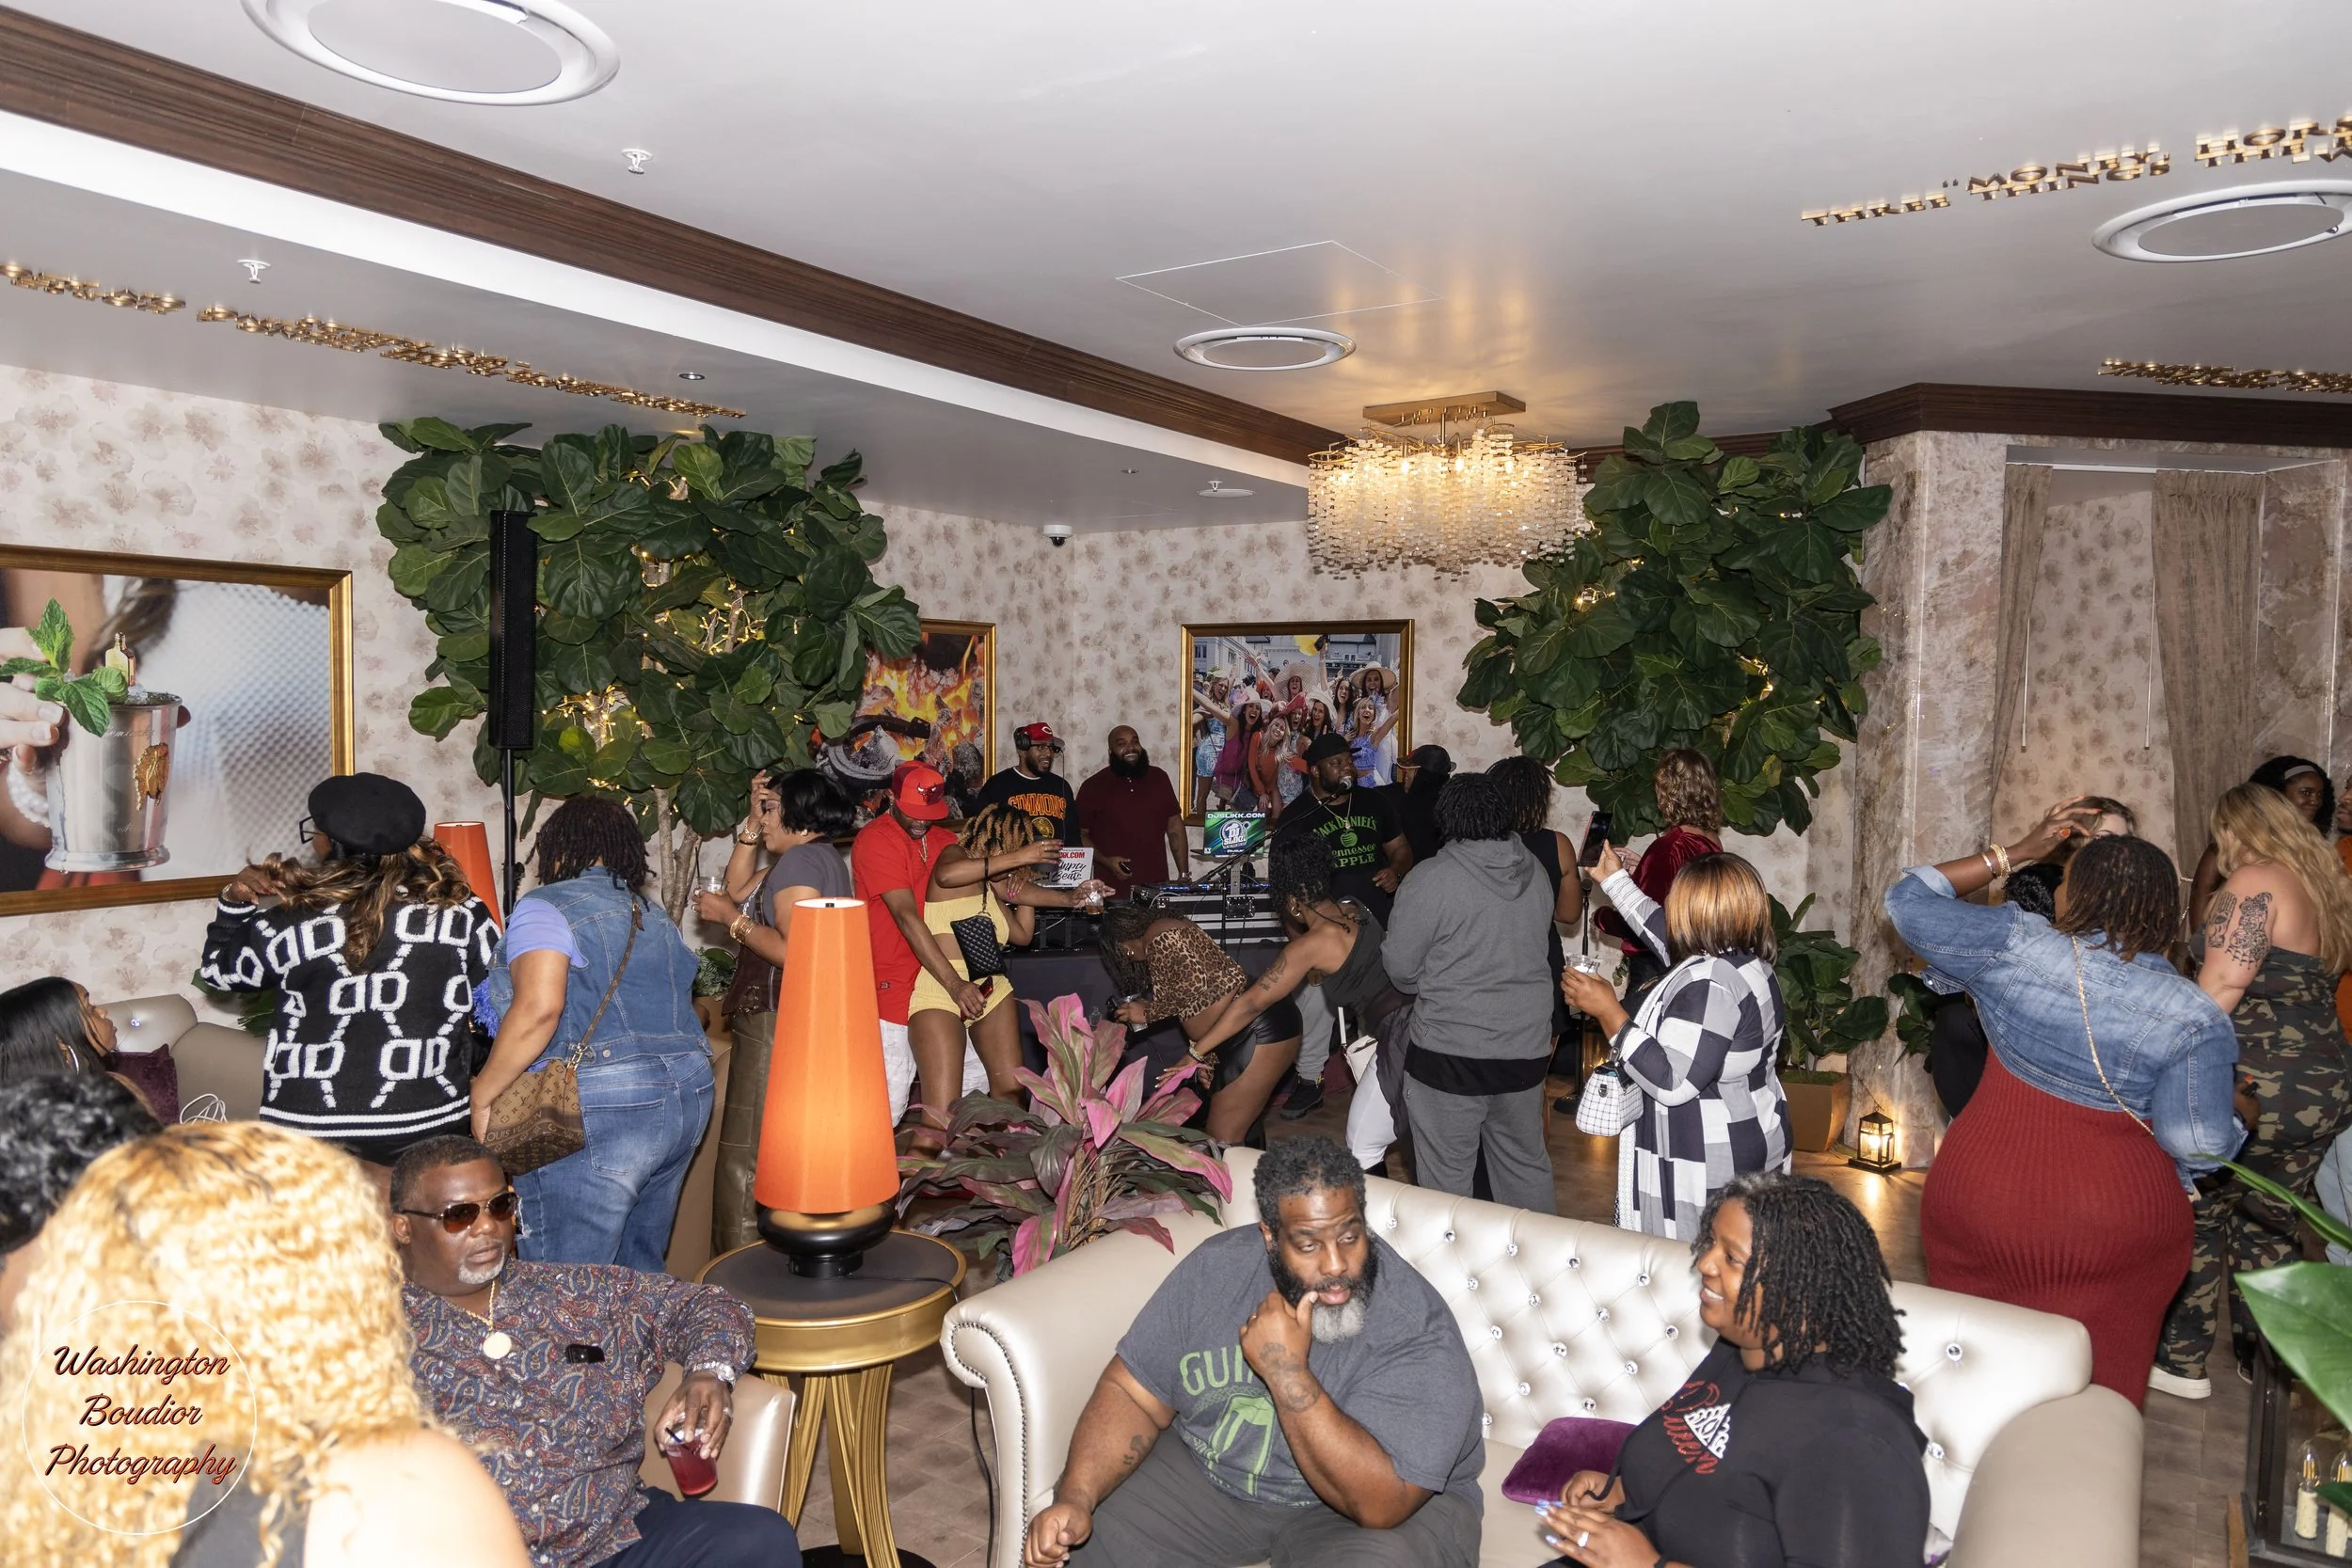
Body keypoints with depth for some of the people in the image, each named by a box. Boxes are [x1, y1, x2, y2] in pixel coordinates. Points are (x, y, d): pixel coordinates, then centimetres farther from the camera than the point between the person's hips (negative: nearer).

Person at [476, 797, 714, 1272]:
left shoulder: (545, 908, -4)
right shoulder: (655, 916, 19)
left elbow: (538, 1007, -19)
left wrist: (483, 1094, -11)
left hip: (596, 1118, -8)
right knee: (641, 1273, 18)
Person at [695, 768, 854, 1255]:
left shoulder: (801, 859, -14)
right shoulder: (821, 857, 17)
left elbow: (794, 951, -24)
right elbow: (739, 888, 24)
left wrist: (730, 918, -13)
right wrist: (753, 821, 16)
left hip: (778, 1027, -11)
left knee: (746, 1159, -6)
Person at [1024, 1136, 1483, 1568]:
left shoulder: (1420, 1332, -26)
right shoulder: (1215, 1267, -12)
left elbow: (1380, 1507, -31)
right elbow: (1132, 1394, -7)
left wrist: (1287, 1372, -38)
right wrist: (1075, 1500, -23)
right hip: (1209, 1473, 3)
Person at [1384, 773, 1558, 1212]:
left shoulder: (1431, 879, -15)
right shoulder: (1535, 873, 2)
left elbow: (1399, 968, -10)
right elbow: (1533, 944, 12)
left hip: (1449, 1053, -6)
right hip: (1527, 1048, 6)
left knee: (1446, 1177, 7)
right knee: (1527, 1166, 20)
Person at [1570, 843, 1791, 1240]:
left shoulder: (1709, 984, -24)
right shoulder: (1747, 961, 6)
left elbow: (1670, 1083, -25)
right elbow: (1665, 935, 22)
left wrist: (1607, 1011, -19)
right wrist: (1614, 879, 30)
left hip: (1705, 1171, -10)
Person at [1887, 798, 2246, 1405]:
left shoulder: (2013, 945, -12)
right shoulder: (2192, 1016, -11)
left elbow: (1908, 899, 0)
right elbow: (2199, 1143, -10)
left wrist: (2016, 852, 4)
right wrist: (2240, 1116, 12)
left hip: (1977, 1197, 1)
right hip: (2113, 1222, -1)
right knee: (2097, 1384, 17)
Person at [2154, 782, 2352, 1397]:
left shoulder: (2254, 882, -10)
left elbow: (2223, 983, -20)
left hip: (2253, 1086, -8)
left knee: (2195, 1212, 4)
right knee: (2269, 1222, 17)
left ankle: (2181, 1361, 10)